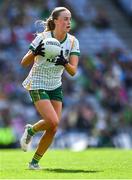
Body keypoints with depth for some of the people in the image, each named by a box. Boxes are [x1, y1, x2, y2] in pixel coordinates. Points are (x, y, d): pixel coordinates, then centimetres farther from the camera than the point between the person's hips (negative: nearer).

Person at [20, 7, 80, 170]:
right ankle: (31, 130, 11)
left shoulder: (72, 42, -5)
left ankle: (35, 162, 14)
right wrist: (35, 53, -35)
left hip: (55, 86, 5)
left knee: (53, 129, -3)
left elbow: (73, 71, -12)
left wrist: (64, 63, -33)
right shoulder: (43, 38, -16)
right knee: (53, 121, -21)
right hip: (37, 85, -5)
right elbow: (24, 63, -15)